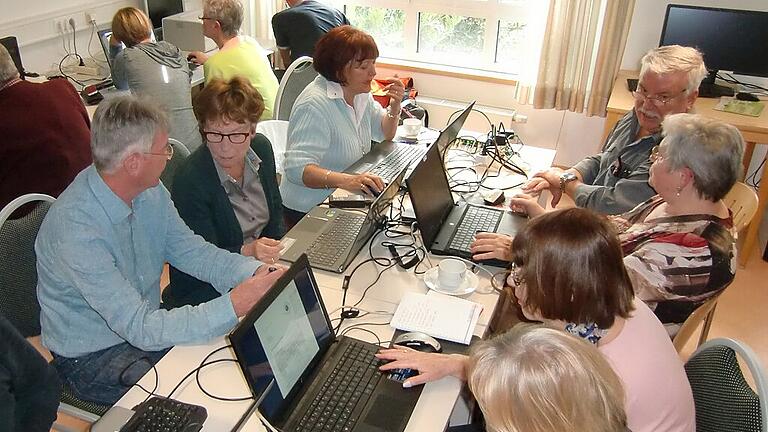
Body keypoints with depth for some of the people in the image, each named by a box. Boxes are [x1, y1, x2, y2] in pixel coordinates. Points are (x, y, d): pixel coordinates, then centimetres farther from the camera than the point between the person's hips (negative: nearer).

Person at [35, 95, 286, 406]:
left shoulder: (150, 193, -8)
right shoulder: (77, 229, -31)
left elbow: (191, 251, -1)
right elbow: (141, 328, -31)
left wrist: (254, 272, -19)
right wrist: (234, 306, -37)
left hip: (145, 323, 7)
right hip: (93, 358, -7)